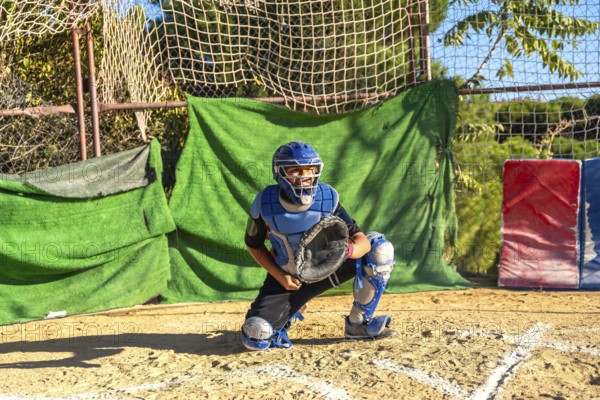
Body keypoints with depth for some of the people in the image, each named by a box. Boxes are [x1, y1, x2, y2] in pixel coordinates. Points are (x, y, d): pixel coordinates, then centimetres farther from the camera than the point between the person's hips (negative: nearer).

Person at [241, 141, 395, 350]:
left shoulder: (327, 198, -20)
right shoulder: (265, 204, -21)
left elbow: (361, 240, -22)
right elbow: (254, 245, -4)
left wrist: (348, 249, -46)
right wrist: (279, 276, -16)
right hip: (288, 277, -1)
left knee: (380, 248, -20)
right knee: (256, 337, -21)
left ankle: (358, 323, -5)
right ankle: (287, 314, 17)